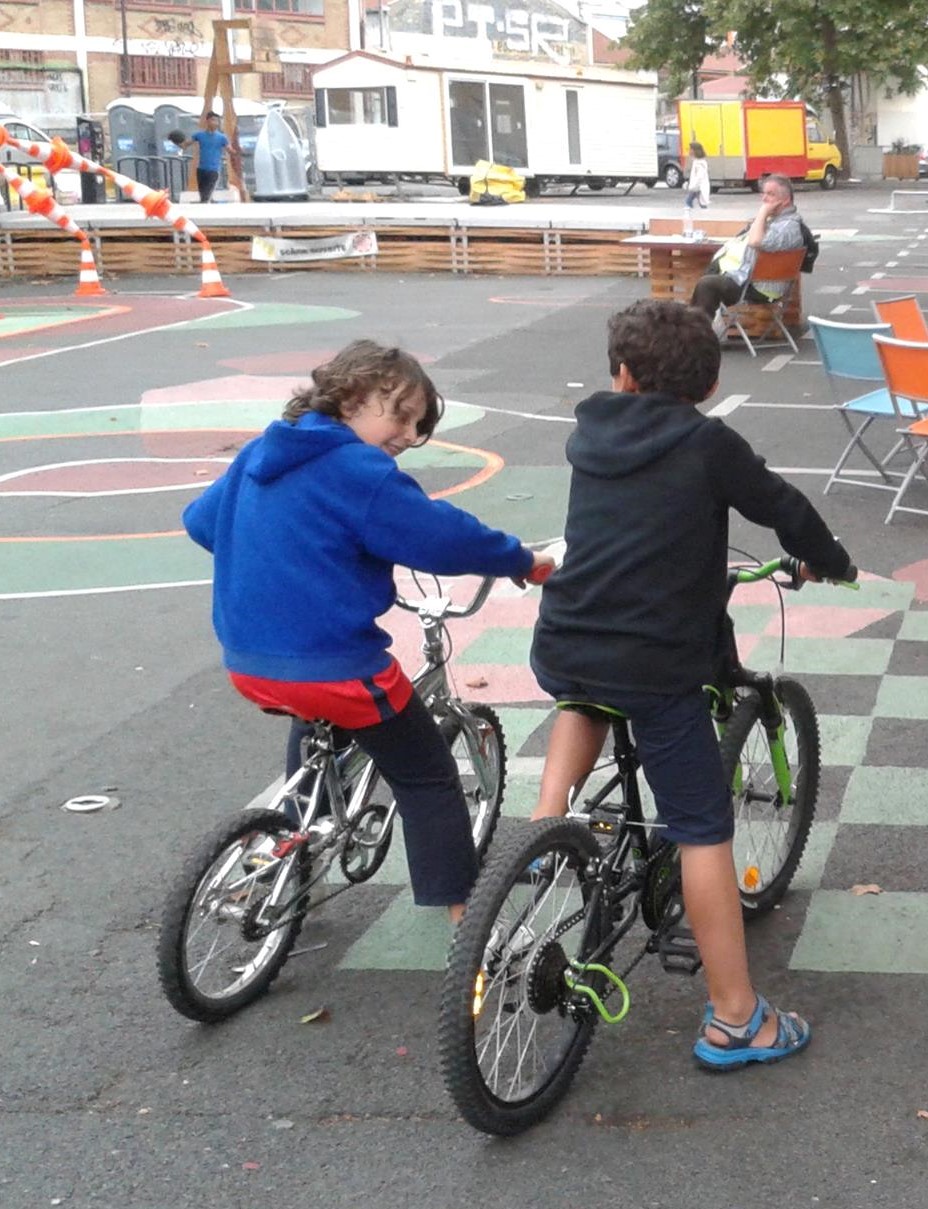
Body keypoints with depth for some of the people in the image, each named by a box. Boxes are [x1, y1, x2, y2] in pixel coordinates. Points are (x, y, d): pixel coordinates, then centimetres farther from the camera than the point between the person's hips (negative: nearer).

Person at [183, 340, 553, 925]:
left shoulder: (260, 454, 10)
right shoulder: (359, 471, -15)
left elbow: (200, 521, 24)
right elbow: (445, 537, -16)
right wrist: (522, 560, 0)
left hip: (249, 663, 8)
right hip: (334, 668, -8)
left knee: (319, 722, 39)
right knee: (429, 778, 8)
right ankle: (456, 917, 7)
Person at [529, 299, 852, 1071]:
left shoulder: (591, 432, 11)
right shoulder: (710, 445, -3)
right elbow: (785, 508, 7)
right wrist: (830, 563, 28)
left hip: (559, 653, 5)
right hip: (656, 669, -4)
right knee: (704, 831, 6)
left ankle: (546, 825, 20)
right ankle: (736, 1019, 10)